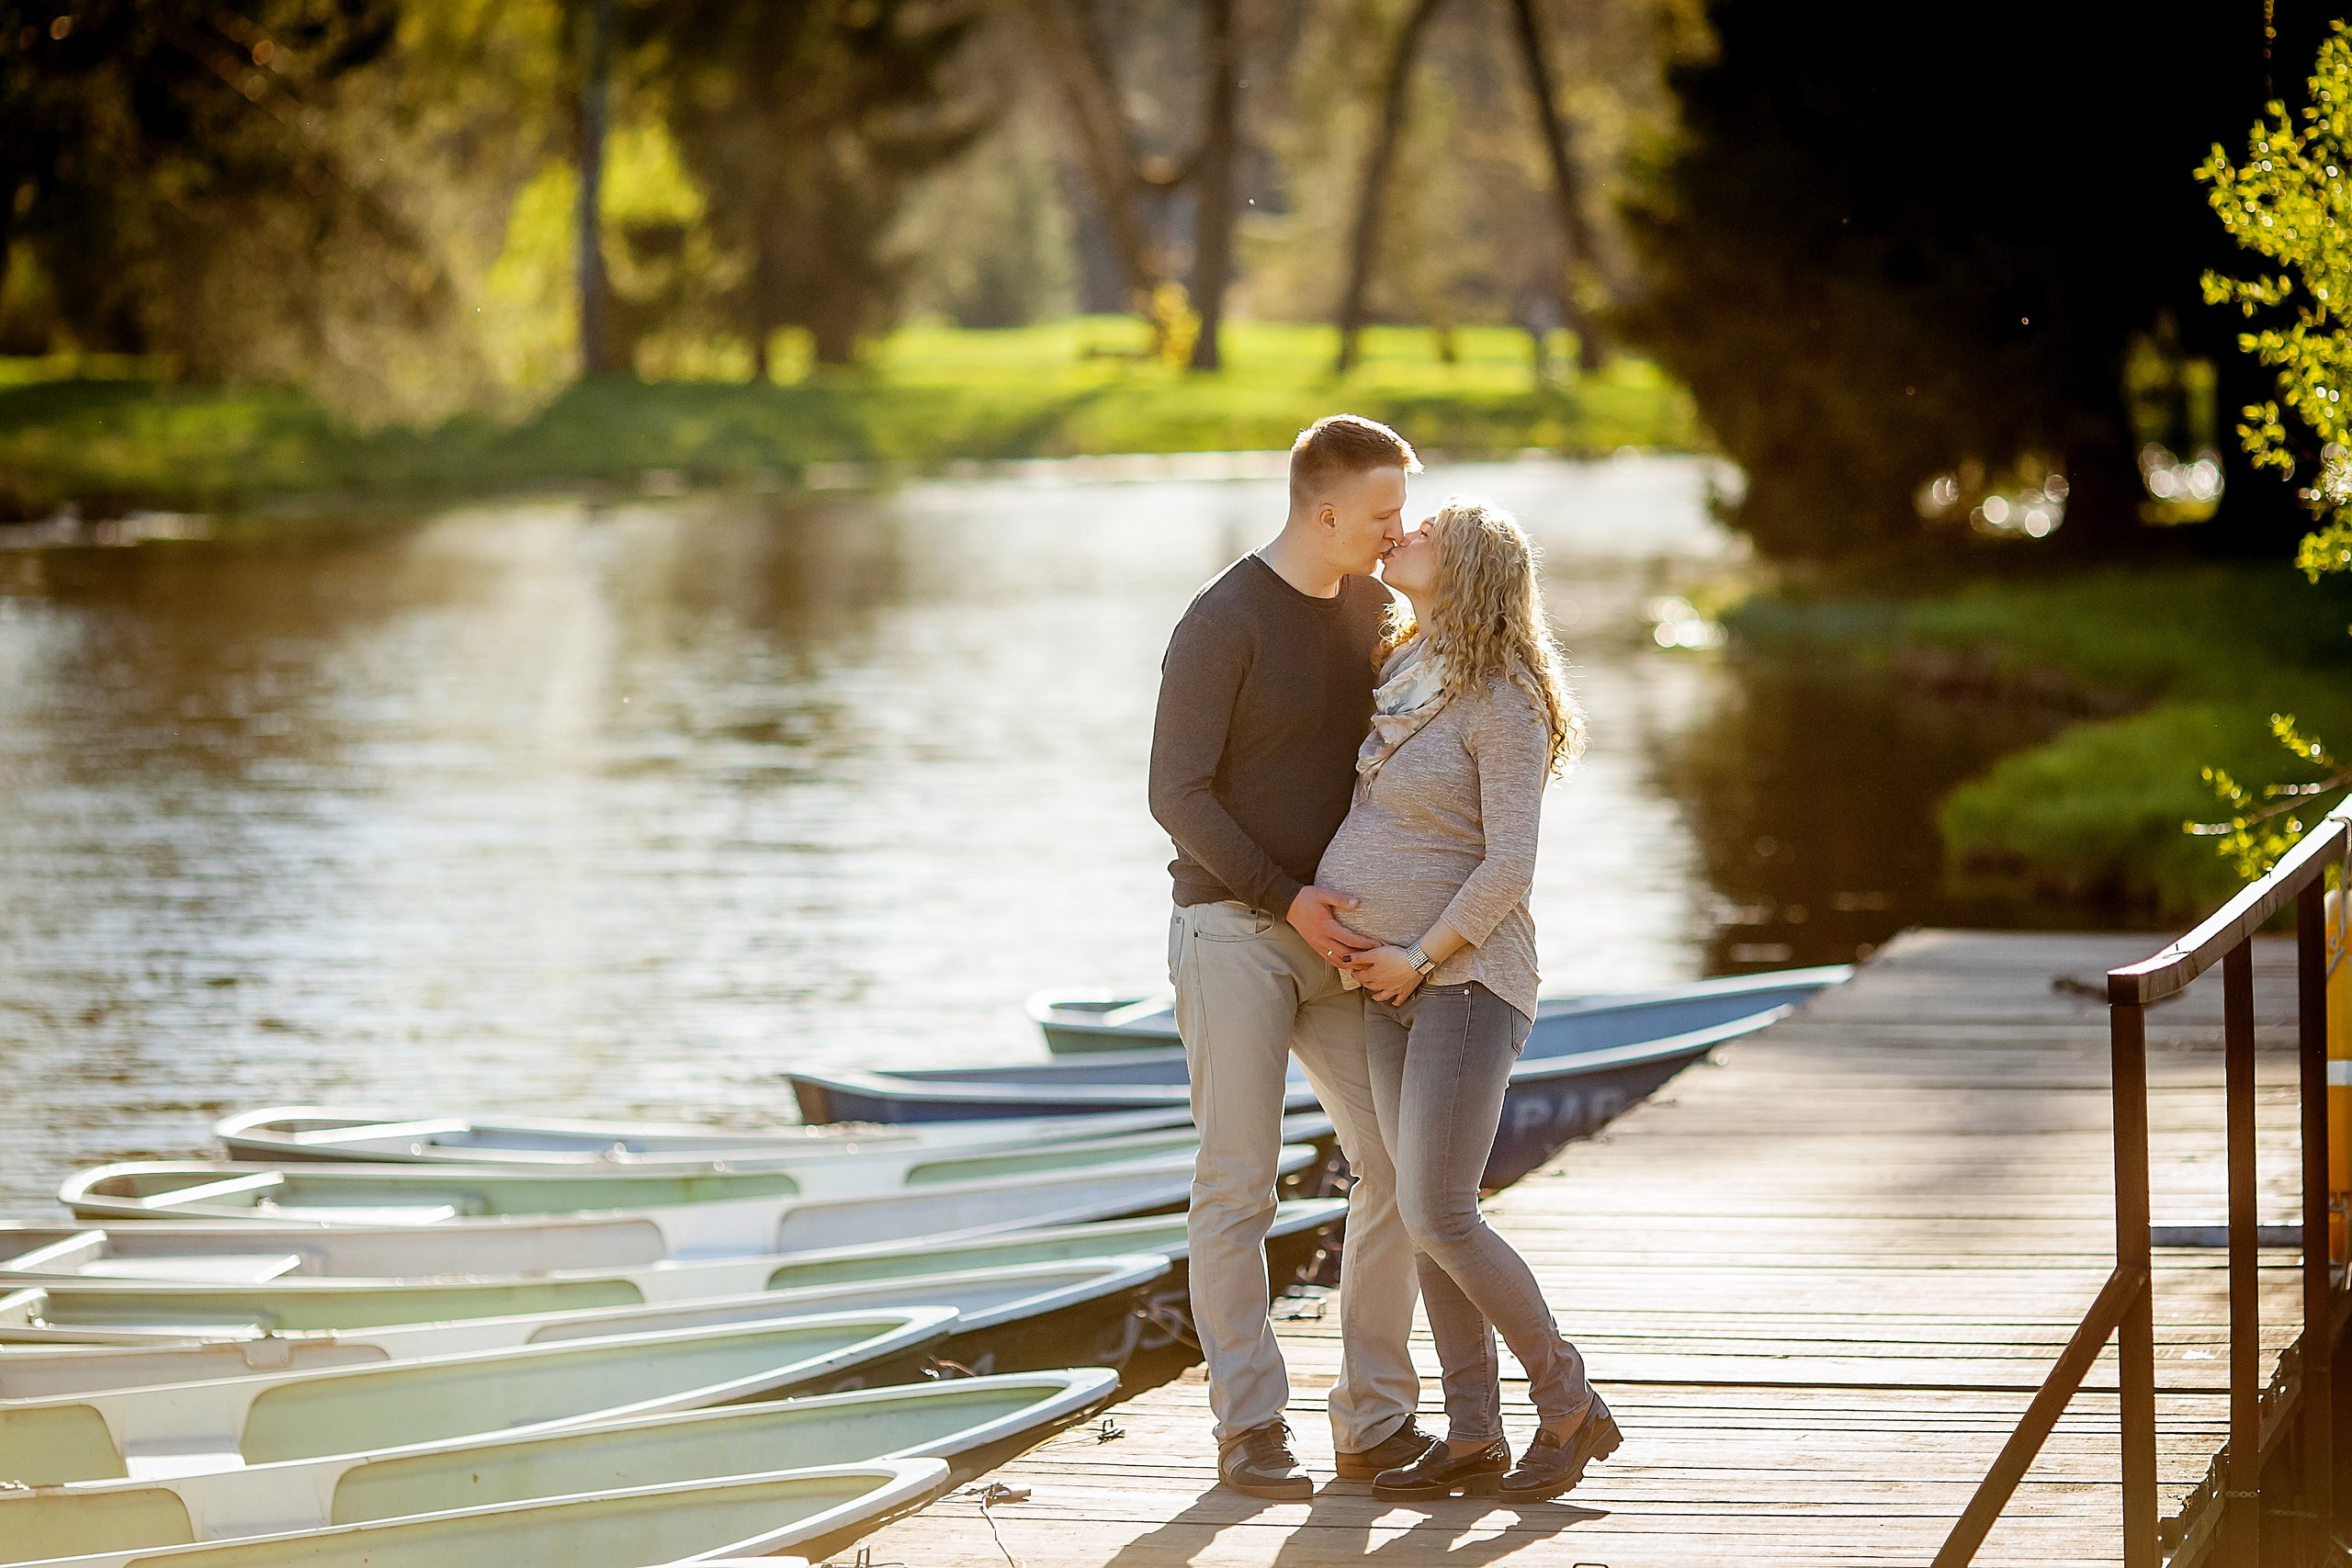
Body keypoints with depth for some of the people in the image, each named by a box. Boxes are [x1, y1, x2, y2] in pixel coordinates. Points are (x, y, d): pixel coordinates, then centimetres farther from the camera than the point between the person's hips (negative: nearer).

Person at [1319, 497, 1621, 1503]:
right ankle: (1472, 1439, 11)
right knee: (1425, 1214, 7)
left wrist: (1419, 959, -17)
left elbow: (1509, 864, -20)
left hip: (1464, 977, -8)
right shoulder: (1400, 674, 9)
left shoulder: (1502, 702, -16)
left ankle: (1569, 1408, 1)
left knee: (1438, 1219, -13)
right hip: (1395, 980, 8)